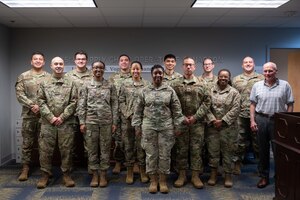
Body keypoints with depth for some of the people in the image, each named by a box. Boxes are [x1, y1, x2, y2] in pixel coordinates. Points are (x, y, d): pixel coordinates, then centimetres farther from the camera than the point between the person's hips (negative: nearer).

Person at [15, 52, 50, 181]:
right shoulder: (23, 76, 7)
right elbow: (19, 94, -2)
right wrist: (32, 105, -13)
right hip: (29, 115, 0)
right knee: (27, 143, 5)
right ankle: (25, 168, 16)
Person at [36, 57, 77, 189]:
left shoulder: (70, 83, 6)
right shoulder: (44, 83, 7)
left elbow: (73, 102, -1)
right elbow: (41, 102, 1)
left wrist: (62, 117, -9)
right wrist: (51, 117, -10)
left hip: (66, 123, 0)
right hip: (48, 122, 1)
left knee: (66, 149, 5)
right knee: (45, 149, 5)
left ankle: (66, 174, 18)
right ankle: (45, 174, 18)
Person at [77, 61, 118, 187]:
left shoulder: (110, 86, 4)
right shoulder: (86, 85, 4)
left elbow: (114, 105, 4)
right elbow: (81, 105, 3)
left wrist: (114, 122, -1)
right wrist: (82, 122, -4)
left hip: (106, 122, 0)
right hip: (90, 121, 0)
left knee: (105, 149, 5)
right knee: (92, 149, 6)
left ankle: (103, 175, 18)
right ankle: (94, 175, 20)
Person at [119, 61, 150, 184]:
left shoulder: (147, 84, 4)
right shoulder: (125, 84, 6)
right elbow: (121, 101, 3)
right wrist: (128, 115, -7)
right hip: (128, 119, 1)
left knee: (142, 145, 4)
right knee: (128, 145, 6)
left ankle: (143, 171, 19)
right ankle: (129, 172, 19)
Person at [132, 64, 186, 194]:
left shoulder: (170, 91, 3)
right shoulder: (145, 91, 3)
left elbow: (176, 110, 3)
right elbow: (138, 110, 5)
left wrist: (177, 126, -1)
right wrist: (137, 126, 1)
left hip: (166, 127, 0)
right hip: (148, 127, 0)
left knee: (165, 154, 5)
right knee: (151, 154, 6)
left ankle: (163, 181, 19)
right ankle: (153, 181, 19)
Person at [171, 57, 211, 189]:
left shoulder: (201, 85, 6)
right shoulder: (175, 85, 4)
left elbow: (207, 101, 1)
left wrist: (196, 116, -8)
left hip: (197, 122, 1)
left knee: (196, 149, 4)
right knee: (181, 149, 6)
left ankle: (195, 176, 14)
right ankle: (182, 175, 17)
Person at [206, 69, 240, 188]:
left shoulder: (234, 93, 2)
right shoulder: (210, 91, 6)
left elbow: (235, 109, -6)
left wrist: (222, 121, -13)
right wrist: (213, 120, -11)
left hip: (228, 127, -1)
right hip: (213, 126, 1)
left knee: (228, 151, 6)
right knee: (213, 150, 6)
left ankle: (228, 175, 18)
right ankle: (213, 173, 19)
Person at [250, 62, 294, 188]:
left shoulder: (285, 85, 1)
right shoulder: (257, 85, 5)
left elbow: (290, 104, 1)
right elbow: (253, 104, 6)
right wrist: (252, 120, -1)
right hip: (261, 120, 2)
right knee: (263, 149, 10)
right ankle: (264, 176, 22)